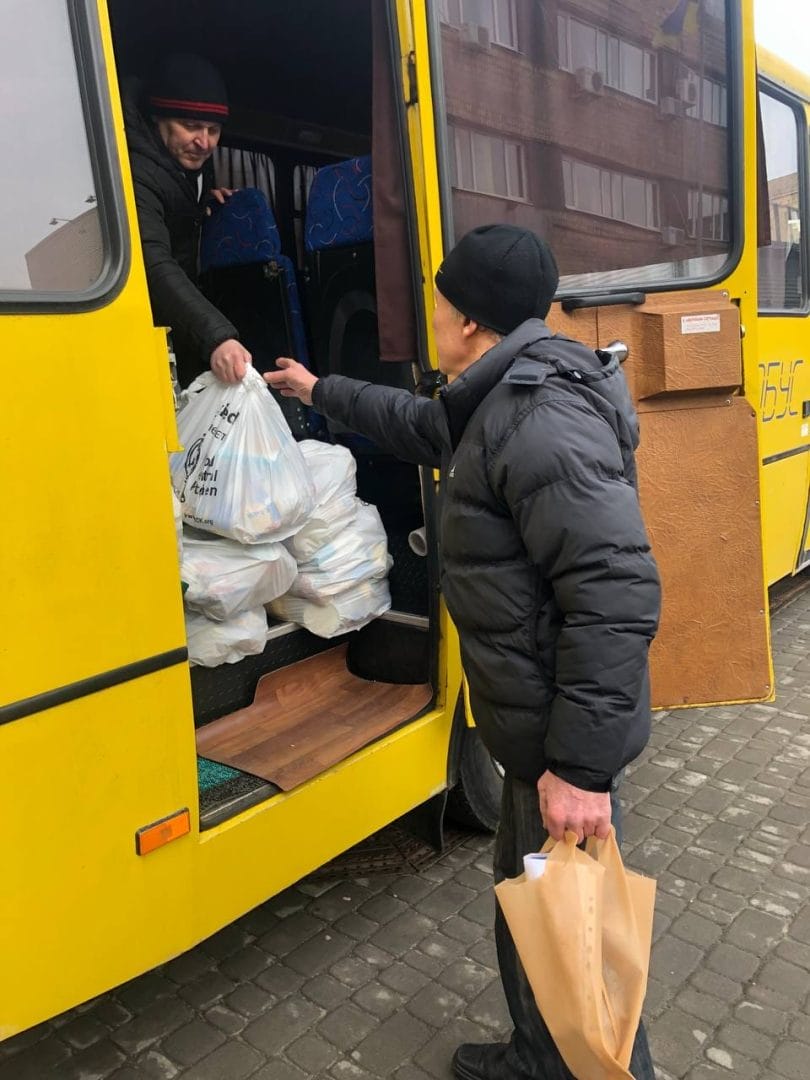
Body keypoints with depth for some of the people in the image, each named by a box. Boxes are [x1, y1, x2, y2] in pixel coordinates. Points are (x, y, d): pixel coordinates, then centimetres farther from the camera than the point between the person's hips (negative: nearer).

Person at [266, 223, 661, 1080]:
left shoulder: (543, 422, -24)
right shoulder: (504, 404, 10)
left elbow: (618, 595, -30)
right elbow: (417, 425, 30)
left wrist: (580, 765, -28)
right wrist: (320, 392, 40)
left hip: (562, 734, -10)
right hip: (535, 718, 10)